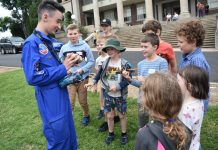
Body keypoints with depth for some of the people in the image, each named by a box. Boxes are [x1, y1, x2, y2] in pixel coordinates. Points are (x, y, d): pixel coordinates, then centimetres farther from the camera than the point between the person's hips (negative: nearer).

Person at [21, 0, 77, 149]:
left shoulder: (49, 41, 9)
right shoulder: (32, 43, -18)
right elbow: (33, 77, -26)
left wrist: (67, 65, -1)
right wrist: (63, 68, -19)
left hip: (62, 95, 9)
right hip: (51, 102, -8)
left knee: (69, 134, 23)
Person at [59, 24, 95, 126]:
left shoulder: (85, 46, -7)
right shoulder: (64, 48, -3)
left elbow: (91, 61, -4)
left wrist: (82, 69, -17)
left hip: (83, 78, 0)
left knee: (83, 101, 14)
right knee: (70, 102, -1)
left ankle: (86, 116, 40)